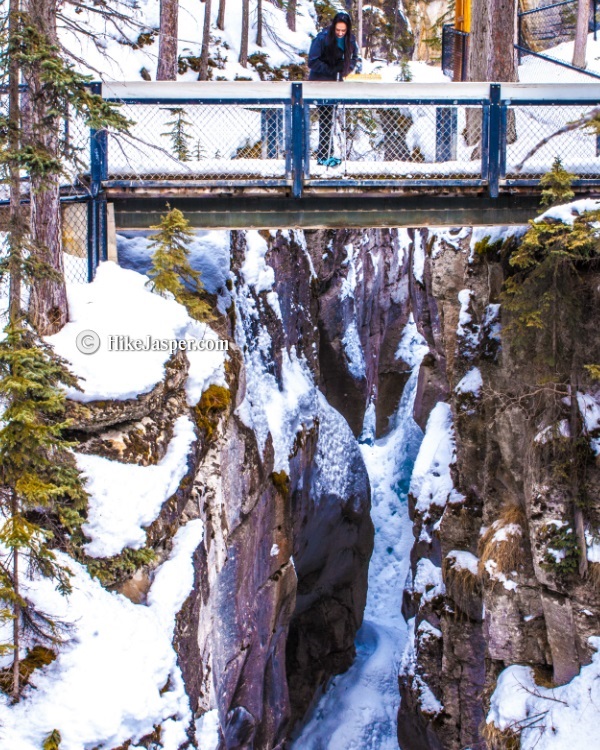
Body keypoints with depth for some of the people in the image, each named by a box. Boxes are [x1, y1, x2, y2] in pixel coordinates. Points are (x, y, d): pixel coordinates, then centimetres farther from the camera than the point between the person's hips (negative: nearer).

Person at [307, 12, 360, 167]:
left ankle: (326, 154, 18)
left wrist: (348, 68, -9)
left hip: (336, 82, 6)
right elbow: (312, 62, -16)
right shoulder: (322, 38, -17)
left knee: (330, 118, 11)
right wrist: (331, 69, -25)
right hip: (320, 81, -6)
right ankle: (323, 156, -5)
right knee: (326, 118, -9)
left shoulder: (349, 40, -1)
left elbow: (355, 58, 12)